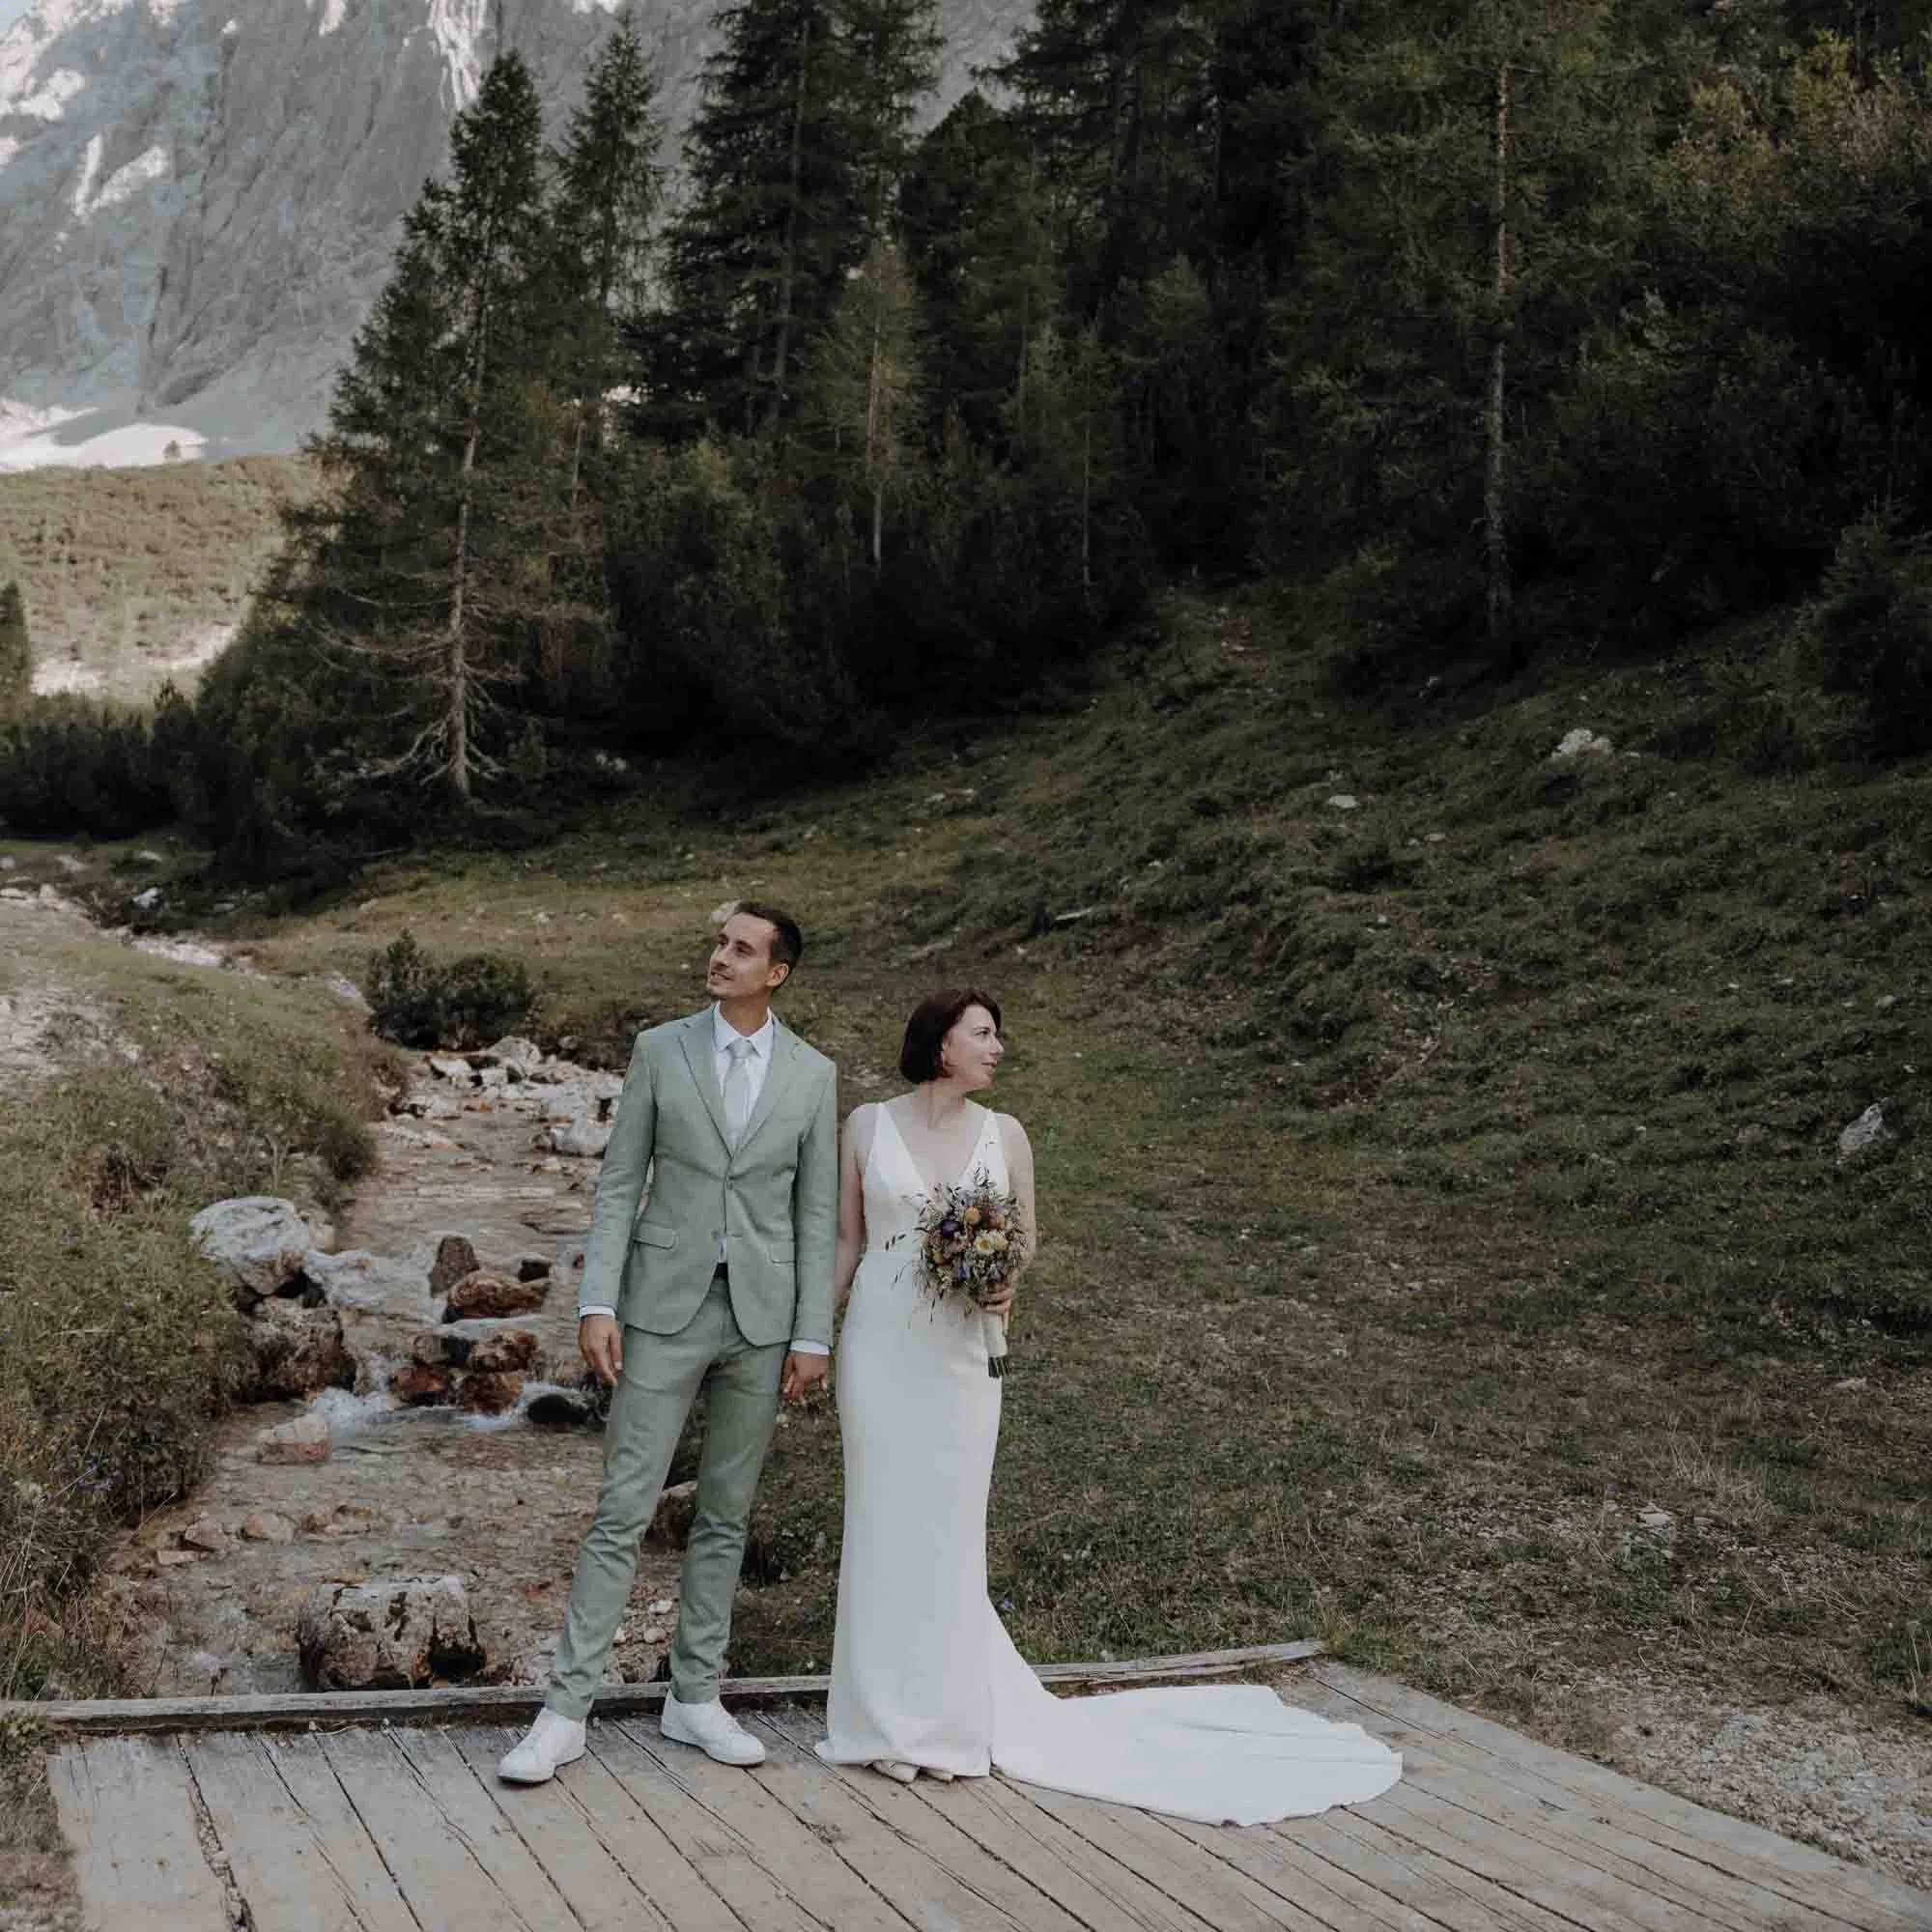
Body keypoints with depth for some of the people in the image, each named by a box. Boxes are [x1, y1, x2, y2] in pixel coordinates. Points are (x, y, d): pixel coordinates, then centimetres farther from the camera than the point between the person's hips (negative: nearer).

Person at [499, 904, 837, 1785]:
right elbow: (618, 1183, 0)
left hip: (763, 1315, 2)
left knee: (726, 1515, 10)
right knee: (623, 1508, -3)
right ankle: (565, 1709, 3)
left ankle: (694, 1697, 21)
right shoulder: (659, 1049, 1)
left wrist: (813, 1335, 0)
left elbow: (817, 1213, 4)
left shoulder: (813, 1074, 4)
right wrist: (597, 1303, -9)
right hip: (665, 1307, -1)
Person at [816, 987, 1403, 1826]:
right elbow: (847, 1238, 6)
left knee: (947, 1528, 4)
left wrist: (1006, 1279, -10)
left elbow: (1024, 1237, 12)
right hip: (877, 1345, -1)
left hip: (960, 1353, 1)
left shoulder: (1003, 1134, 4)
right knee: (882, 1524, 4)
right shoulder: (867, 1125, 1)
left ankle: (944, 1718, 18)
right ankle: (883, 1717, 16)